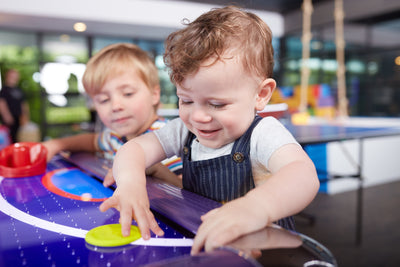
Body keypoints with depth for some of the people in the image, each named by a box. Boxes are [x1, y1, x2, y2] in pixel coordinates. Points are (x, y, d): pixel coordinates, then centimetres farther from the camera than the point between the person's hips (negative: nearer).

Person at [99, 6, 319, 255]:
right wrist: (130, 180, -27)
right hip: (195, 242, 5)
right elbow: (135, 148, -4)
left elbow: (304, 176, -35)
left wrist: (256, 207, -55)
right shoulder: (184, 131, 0)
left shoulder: (264, 135, -18)